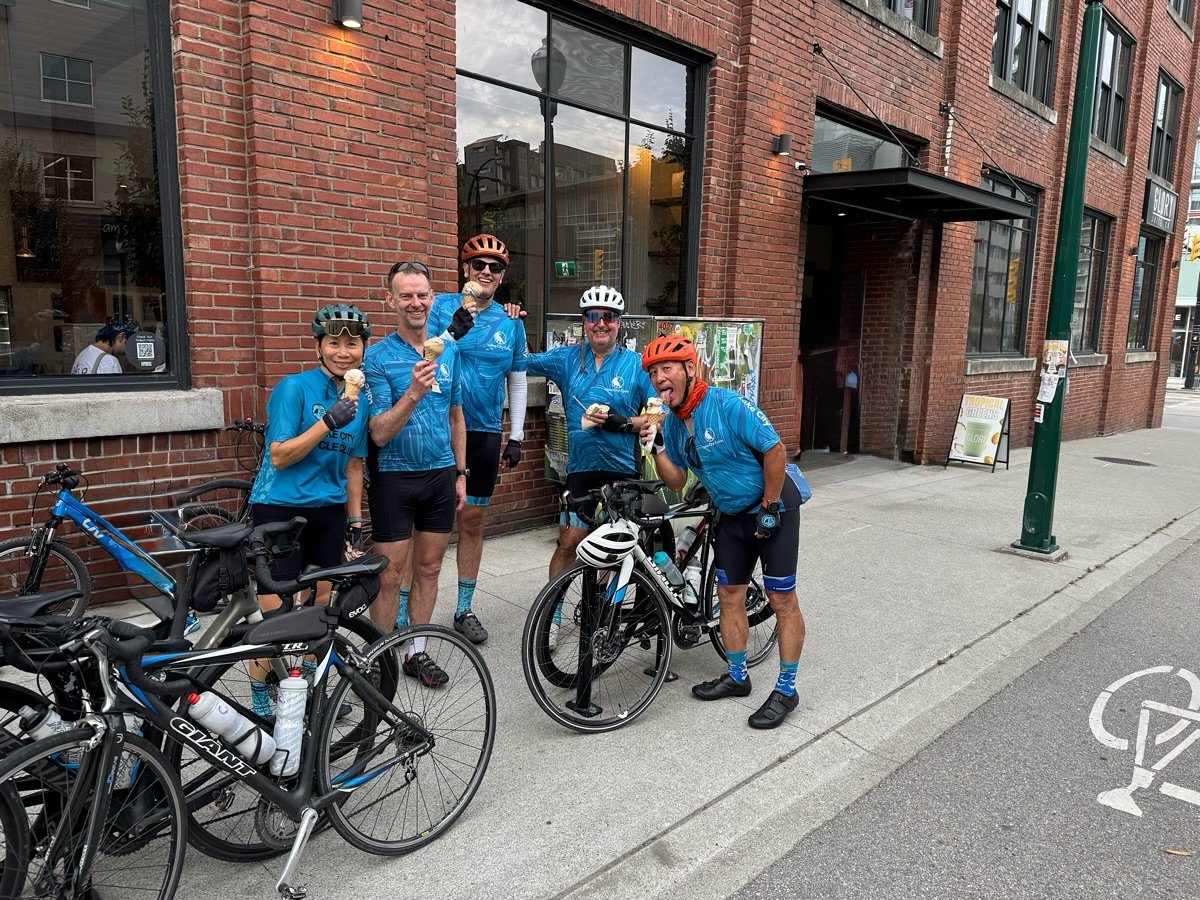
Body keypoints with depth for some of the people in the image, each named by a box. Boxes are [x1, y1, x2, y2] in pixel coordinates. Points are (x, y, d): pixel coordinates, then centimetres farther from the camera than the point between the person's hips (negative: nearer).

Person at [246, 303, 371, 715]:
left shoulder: (360, 399, 8)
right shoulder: (294, 388, -10)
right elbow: (279, 457, -15)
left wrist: (355, 519, 14)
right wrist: (329, 421, -24)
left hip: (329, 511, 6)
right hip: (281, 508, -5)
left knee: (321, 603, 13)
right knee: (276, 612, -4)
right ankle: (259, 699, 13)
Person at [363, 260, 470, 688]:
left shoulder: (449, 351, 4)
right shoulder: (378, 357, -11)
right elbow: (379, 433, -17)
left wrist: (461, 473, 11)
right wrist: (413, 393, -32)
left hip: (441, 476, 5)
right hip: (394, 478, -4)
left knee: (428, 568, 13)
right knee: (389, 576, 2)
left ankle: (416, 652, 27)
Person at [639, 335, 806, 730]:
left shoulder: (728, 405, -24)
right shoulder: (673, 422, -1)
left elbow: (775, 451, -22)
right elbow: (676, 481, 1)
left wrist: (769, 509, -18)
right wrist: (657, 448, -15)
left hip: (773, 505, -7)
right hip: (732, 513, 7)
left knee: (781, 599, -3)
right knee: (729, 595, 10)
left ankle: (785, 690, 9)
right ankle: (737, 677, 26)